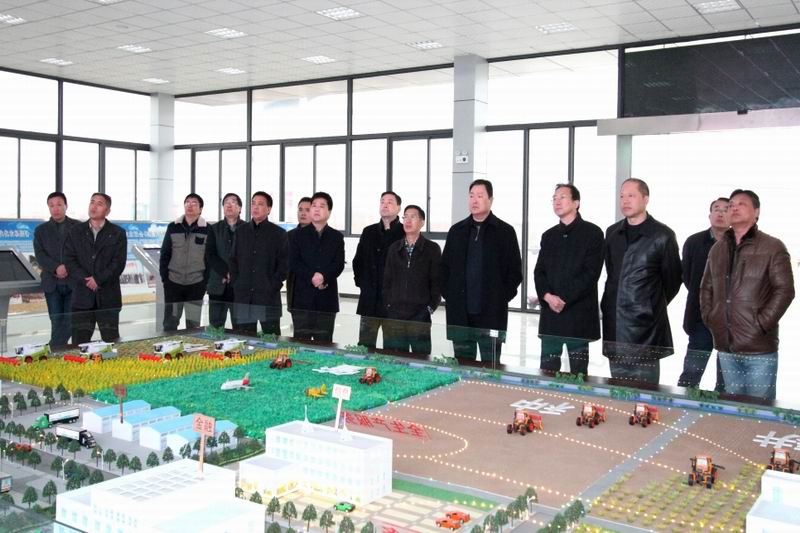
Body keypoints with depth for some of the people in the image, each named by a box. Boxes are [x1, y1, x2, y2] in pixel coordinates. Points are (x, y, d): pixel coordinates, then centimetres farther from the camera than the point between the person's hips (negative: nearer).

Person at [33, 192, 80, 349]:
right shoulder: (41, 230, 10)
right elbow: (40, 255, -1)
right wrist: (56, 268, -18)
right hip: (52, 283, 1)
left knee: (72, 321, -3)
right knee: (56, 322, 4)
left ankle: (55, 348, 9)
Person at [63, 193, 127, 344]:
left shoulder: (118, 233, 5)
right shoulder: (75, 231, 11)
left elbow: (119, 262, -4)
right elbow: (69, 259, 2)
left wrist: (98, 279, -13)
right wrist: (86, 280, -11)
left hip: (108, 297, -1)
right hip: (82, 297, 2)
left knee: (111, 342, 2)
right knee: (79, 342, 2)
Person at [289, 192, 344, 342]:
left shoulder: (336, 237, 10)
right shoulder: (300, 234, 9)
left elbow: (339, 264, 0)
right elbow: (293, 262, -1)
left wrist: (323, 276, -18)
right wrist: (312, 276, -15)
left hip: (327, 297, 0)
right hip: (303, 295, 0)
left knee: (324, 342, 2)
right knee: (301, 340, 0)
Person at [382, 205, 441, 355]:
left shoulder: (432, 249, 1)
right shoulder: (394, 248, 11)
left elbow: (437, 282, -1)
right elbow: (387, 279, 13)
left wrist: (430, 308, -7)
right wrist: (387, 304, 5)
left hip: (420, 314, -3)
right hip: (394, 314, 3)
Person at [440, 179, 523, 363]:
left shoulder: (505, 232, 1)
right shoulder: (457, 231, 11)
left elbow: (515, 271, 1)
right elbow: (444, 267, 14)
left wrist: (502, 297, -6)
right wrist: (448, 295, 4)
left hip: (491, 313, -3)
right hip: (459, 314, 3)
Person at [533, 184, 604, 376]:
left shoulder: (592, 233, 0)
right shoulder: (548, 236, 17)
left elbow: (591, 272, -9)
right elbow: (539, 272, 10)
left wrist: (564, 299, -14)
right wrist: (547, 296, -9)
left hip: (579, 313, -4)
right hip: (550, 313, 5)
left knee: (578, 371, 2)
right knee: (547, 369, 5)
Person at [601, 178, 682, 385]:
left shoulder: (662, 236, -6)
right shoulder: (612, 233, 11)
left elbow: (672, 280, 1)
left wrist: (653, 306, 8)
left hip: (646, 324, -5)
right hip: (614, 323, 5)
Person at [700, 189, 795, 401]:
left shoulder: (772, 247, -4)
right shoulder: (717, 249, 14)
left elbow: (785, 290, -10)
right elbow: (706, 288, 21)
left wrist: (762, 324, -14)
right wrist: (709, 317, 9)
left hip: (759, 350, -5)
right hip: (725, 346, 5)